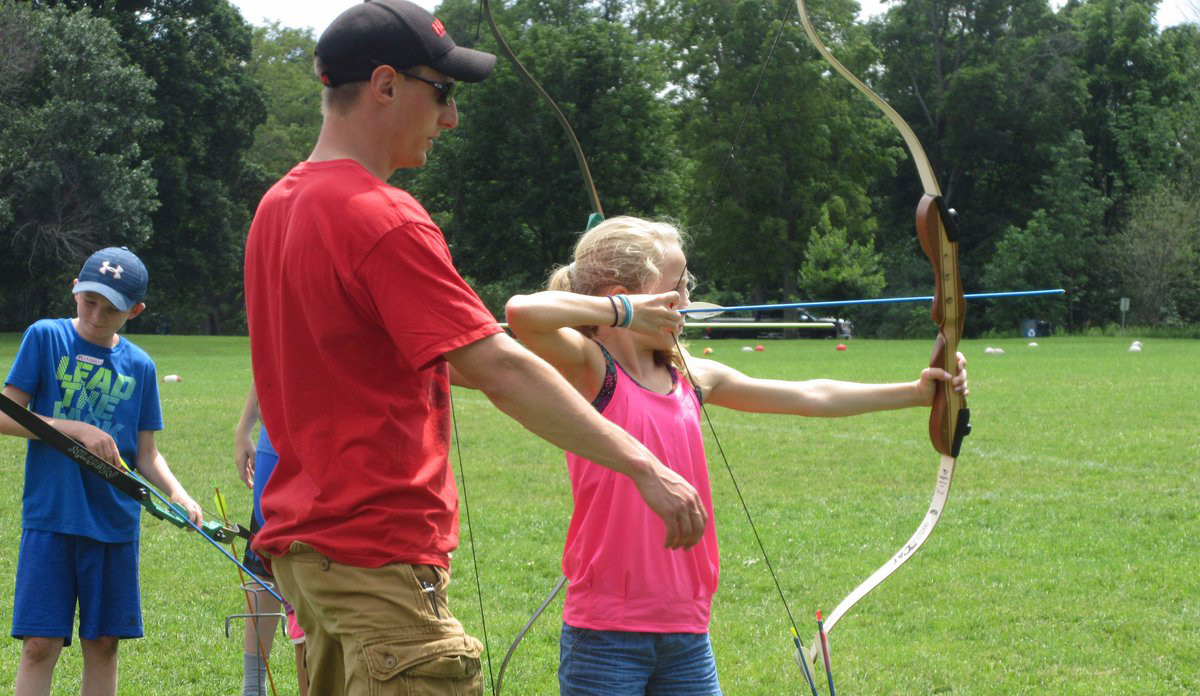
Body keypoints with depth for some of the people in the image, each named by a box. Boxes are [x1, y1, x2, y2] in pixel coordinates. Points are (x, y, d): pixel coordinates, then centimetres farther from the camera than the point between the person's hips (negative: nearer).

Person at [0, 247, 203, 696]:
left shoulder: (139, 366, 7)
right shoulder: (45, 338, -1)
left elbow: (146, 453, 9)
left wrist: (176, 493, -10)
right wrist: (77, 429, -16)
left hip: (115, 522, 3)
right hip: (51, 518, -3)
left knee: (103, 643, 8)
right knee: (40, 644, -7)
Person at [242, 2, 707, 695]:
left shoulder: (279, 207, 12)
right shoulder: (385, 221, -18)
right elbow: (498, 370, -22)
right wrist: (642, 464, -19)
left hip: (306, 544, 10)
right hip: (380, 558, -10)